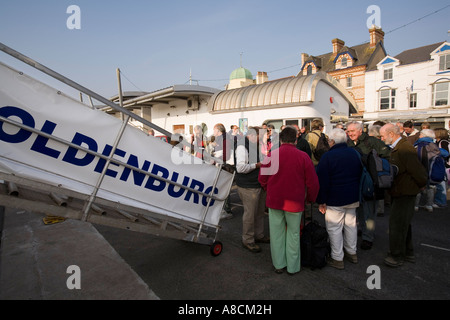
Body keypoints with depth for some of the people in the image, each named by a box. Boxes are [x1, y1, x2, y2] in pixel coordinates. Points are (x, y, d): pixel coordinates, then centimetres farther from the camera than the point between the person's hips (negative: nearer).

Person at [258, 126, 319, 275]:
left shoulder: (271, 155, -8)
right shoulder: (303, 156, -11)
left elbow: (262, 179, 1)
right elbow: (313, 182, -6)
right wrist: (310, 199, 11)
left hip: (274, 201, 1)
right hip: (295, 201, -1)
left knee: (277, 233, 14)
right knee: (293, 233, 14)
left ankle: (279, 264, 28)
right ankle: (293, 267, 26)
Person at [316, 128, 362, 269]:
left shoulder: (328, 156, -15)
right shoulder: (354, 153, 6)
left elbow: (322, 182, -16)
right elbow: (360, 175, 16)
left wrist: (321, 201, -8)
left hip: (335, 200, -7)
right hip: (353, 198, 7)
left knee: (334, 228, 3)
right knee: (351, 224, 19)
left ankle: (337, 258, 11)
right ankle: (351, 253, 33)